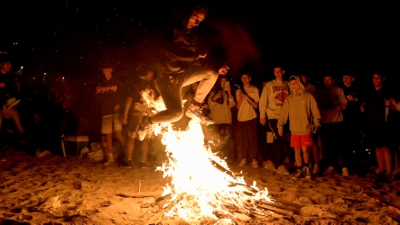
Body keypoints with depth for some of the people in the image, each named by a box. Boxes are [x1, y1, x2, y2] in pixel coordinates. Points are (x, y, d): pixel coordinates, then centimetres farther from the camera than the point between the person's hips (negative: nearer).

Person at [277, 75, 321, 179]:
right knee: (297, 150, 6)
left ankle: (307, 168, 21)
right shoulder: (289, 98, 7)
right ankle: (299, 170, 19)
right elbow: (283, 113, 5)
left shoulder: (308, 96, 0)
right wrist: (280, 125, 0)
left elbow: (315, 112, 0)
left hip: (306, 130, -3)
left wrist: (316, 124, -9)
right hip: (294, 130, 3)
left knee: (305, 150, -2)